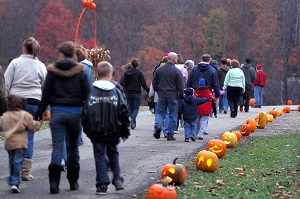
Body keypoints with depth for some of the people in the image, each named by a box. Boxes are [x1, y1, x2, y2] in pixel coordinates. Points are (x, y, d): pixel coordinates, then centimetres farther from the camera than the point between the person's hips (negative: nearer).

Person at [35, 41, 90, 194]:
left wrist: (40, 112, 9)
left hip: (57, 112, -1)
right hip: (75, 112, 1)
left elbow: (46, 94, 1)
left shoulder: (52, 71, 0)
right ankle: (73, 181, 19)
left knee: (57, 146, -2)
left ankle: (54, 177, -24)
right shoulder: (80, 71, 0)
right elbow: (87, 94, -1)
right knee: (73, 147, 13)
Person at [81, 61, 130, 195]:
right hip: (113, 132, 1)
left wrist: (87, 130, 10)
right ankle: (117, 179, 8)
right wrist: (125, 132, 9)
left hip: (96, 132, -1)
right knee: (113, 153, 20)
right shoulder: (116, 91, -1)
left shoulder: (91, 92, -3)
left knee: (99, 156, 6)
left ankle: (102, 185, 0)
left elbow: (85, 113, -2)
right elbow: (123, 112, 0)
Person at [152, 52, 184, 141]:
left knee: (160, 113, 14)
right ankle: (170, 134, 6)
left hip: (161, 96, 3)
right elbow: (180, 86, -8)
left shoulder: (159, 69, 4)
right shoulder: (177, 71, -8)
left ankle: (158, 125, -14)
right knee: (173, 115, 6)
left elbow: (154, 83, 9)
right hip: (173, 96, -3)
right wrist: (181, 96, 5)